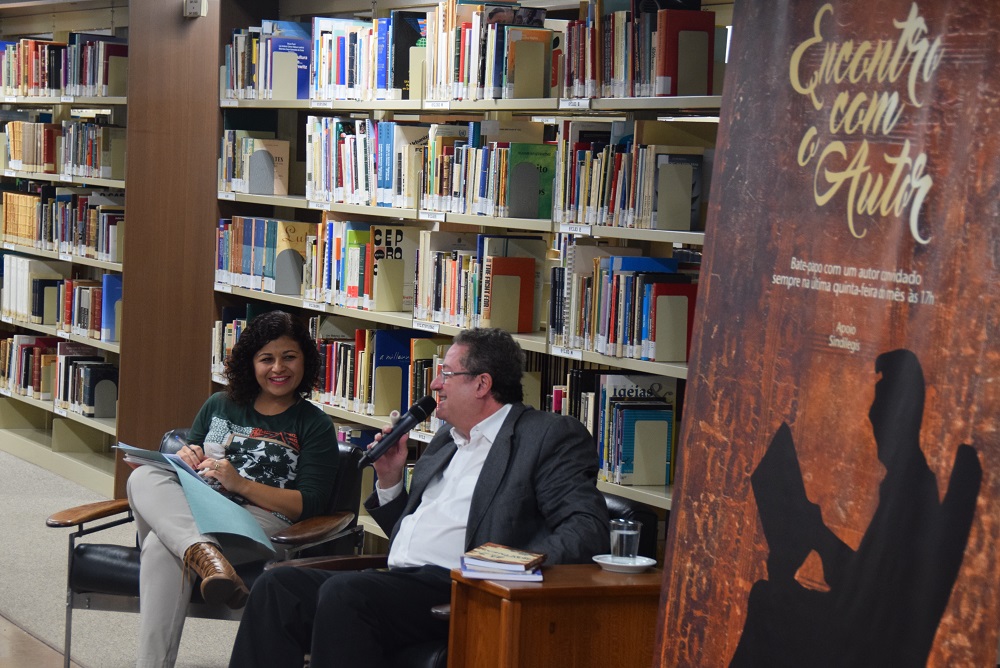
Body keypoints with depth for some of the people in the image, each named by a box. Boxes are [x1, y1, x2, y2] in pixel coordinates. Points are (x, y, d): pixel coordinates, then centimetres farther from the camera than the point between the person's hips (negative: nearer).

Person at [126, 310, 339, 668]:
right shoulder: (218, 407, 24)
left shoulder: (315, 425, 10)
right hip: (191, 517, 5)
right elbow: (182, 476, 29)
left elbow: (310, 505, -2)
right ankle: (205, 555, -54)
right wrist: (185, 459, 2)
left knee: (162, 545, -35)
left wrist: (239, 484, -12)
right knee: (144, 478, -30)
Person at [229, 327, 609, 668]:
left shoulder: (551, 437, 0)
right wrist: (389, 480, 14)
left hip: (457, 594, -8)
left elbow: (589, 528, -12)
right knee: (278, 587, -9)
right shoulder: (447, 438, 26)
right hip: (399, 582, 8)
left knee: (343, 592, -30)